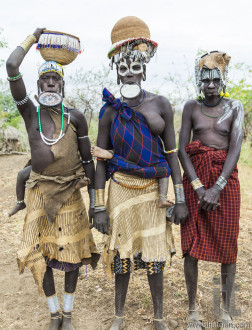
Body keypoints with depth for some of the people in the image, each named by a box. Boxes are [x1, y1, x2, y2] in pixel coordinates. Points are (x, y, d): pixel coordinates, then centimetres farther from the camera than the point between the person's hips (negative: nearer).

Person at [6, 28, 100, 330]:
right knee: (40, 254, 5)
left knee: (71, 252, 6)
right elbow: (12, 67, -13)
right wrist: (32, 38, -3)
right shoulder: (30, 113, -1)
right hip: (39, 192, 1)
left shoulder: (75, 118, -1)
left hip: (70, 193, 0)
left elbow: (87, 160, 2)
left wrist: (94, 198, 1)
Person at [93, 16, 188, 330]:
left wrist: (180, 198, -1)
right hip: (121, 189, 0)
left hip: (153, 189, 0)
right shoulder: (109, 111, -1)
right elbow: (100, 160, -1)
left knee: (154, 257, 9)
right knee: (121, 255, 11)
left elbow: (172, 152, 2)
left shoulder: (160, 104, 1)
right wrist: (99, 207, -5)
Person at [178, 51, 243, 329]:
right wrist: (199, 187, -13)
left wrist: (217, 188, -18)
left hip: (225, 179, 0)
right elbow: (182, 150, -3)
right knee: (191, 243, 2)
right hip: (194, 178, 0)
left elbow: (235, 150, -7)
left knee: (227, 244, 3)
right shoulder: (192, 107, 4)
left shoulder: (235, 108, 4)